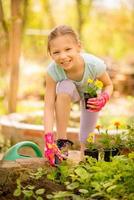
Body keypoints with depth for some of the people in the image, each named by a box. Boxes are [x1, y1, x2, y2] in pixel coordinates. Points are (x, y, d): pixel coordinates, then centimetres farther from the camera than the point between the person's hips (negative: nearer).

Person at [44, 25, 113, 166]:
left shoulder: (95, 65, -39)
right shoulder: (53, 71, -38)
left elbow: (108, 85, -17)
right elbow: (49, 107, -36)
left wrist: (104, 98, -40)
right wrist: (49, 140, -46)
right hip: (69, 93, 0)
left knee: (86, 140, 0)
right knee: (65, 86, -36)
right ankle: (61, 140, -25)